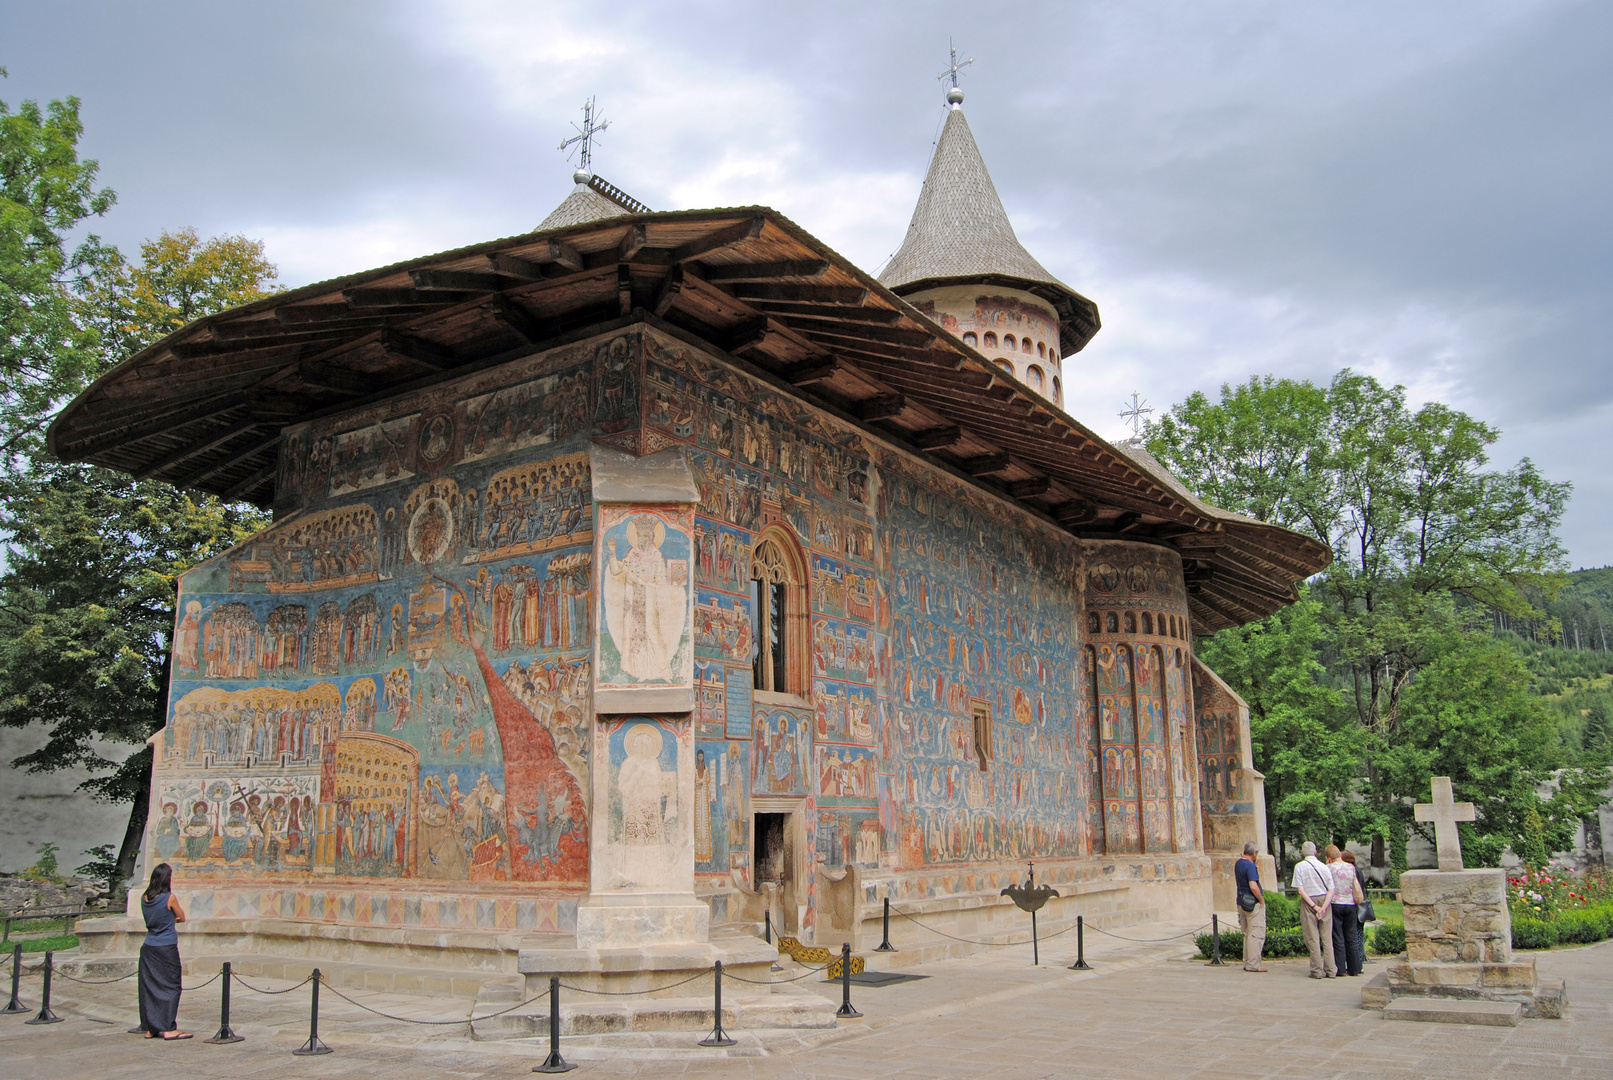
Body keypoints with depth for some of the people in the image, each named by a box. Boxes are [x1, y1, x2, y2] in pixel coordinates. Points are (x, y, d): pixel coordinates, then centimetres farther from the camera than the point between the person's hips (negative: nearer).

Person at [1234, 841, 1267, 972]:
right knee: (1256, 934, -4)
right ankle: (1253, 964, -3)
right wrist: (1262, 900, -13)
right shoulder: (1250, 865, -18)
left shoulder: (1238, 863, 10)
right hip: (1253, 903, -9)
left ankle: (1247, 962, 19)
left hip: (1242, 902, 9)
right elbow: (1253, 886, -26)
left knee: (1247, 934, 15)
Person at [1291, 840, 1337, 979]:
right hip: (1324, 901, 2)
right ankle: (1329, 970, 7)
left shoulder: (1299, 867, -4)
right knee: (1327, 937, 7)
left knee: (1312, 938, 1)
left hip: (1308, 902, -2)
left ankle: (1317, 970, 1)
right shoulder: (1324, 866, 3)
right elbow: (1331, 890, -4)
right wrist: (1323, 907, -10)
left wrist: (1314, 906, -9)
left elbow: (1300, 890, -10)